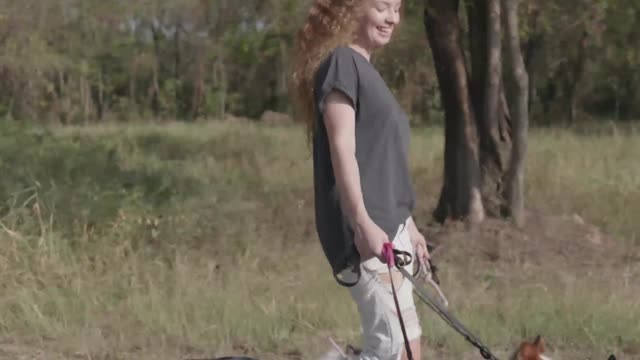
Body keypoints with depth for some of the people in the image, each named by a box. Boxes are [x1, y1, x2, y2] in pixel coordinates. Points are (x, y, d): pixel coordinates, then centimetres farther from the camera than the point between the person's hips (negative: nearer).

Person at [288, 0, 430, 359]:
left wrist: (407, 224, 27)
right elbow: (341, 149, -18)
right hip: (365, 228, -10)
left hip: (388, 223, 10)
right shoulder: (341, 63, -8)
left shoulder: (366, 68, 20)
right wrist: (362, 223, -26)